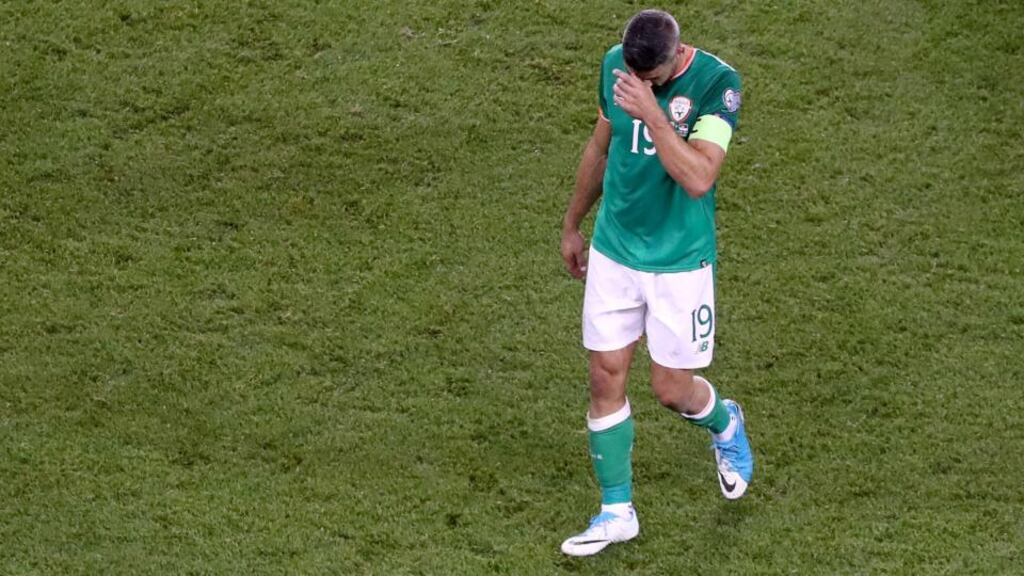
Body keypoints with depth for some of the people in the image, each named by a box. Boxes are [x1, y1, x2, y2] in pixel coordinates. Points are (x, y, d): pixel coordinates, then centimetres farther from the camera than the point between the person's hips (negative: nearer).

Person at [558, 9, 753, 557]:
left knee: (672, 388, 4)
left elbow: (698, 178, -30)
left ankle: (726, 426, 40)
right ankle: (616, 511, 16)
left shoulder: (716, 83, -20)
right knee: (606, 377, 4)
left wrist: (652, 113, -35)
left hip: (680, 262, -4)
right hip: (613, 252, 4)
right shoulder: (615, 65, -5)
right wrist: (572, 225, 20)